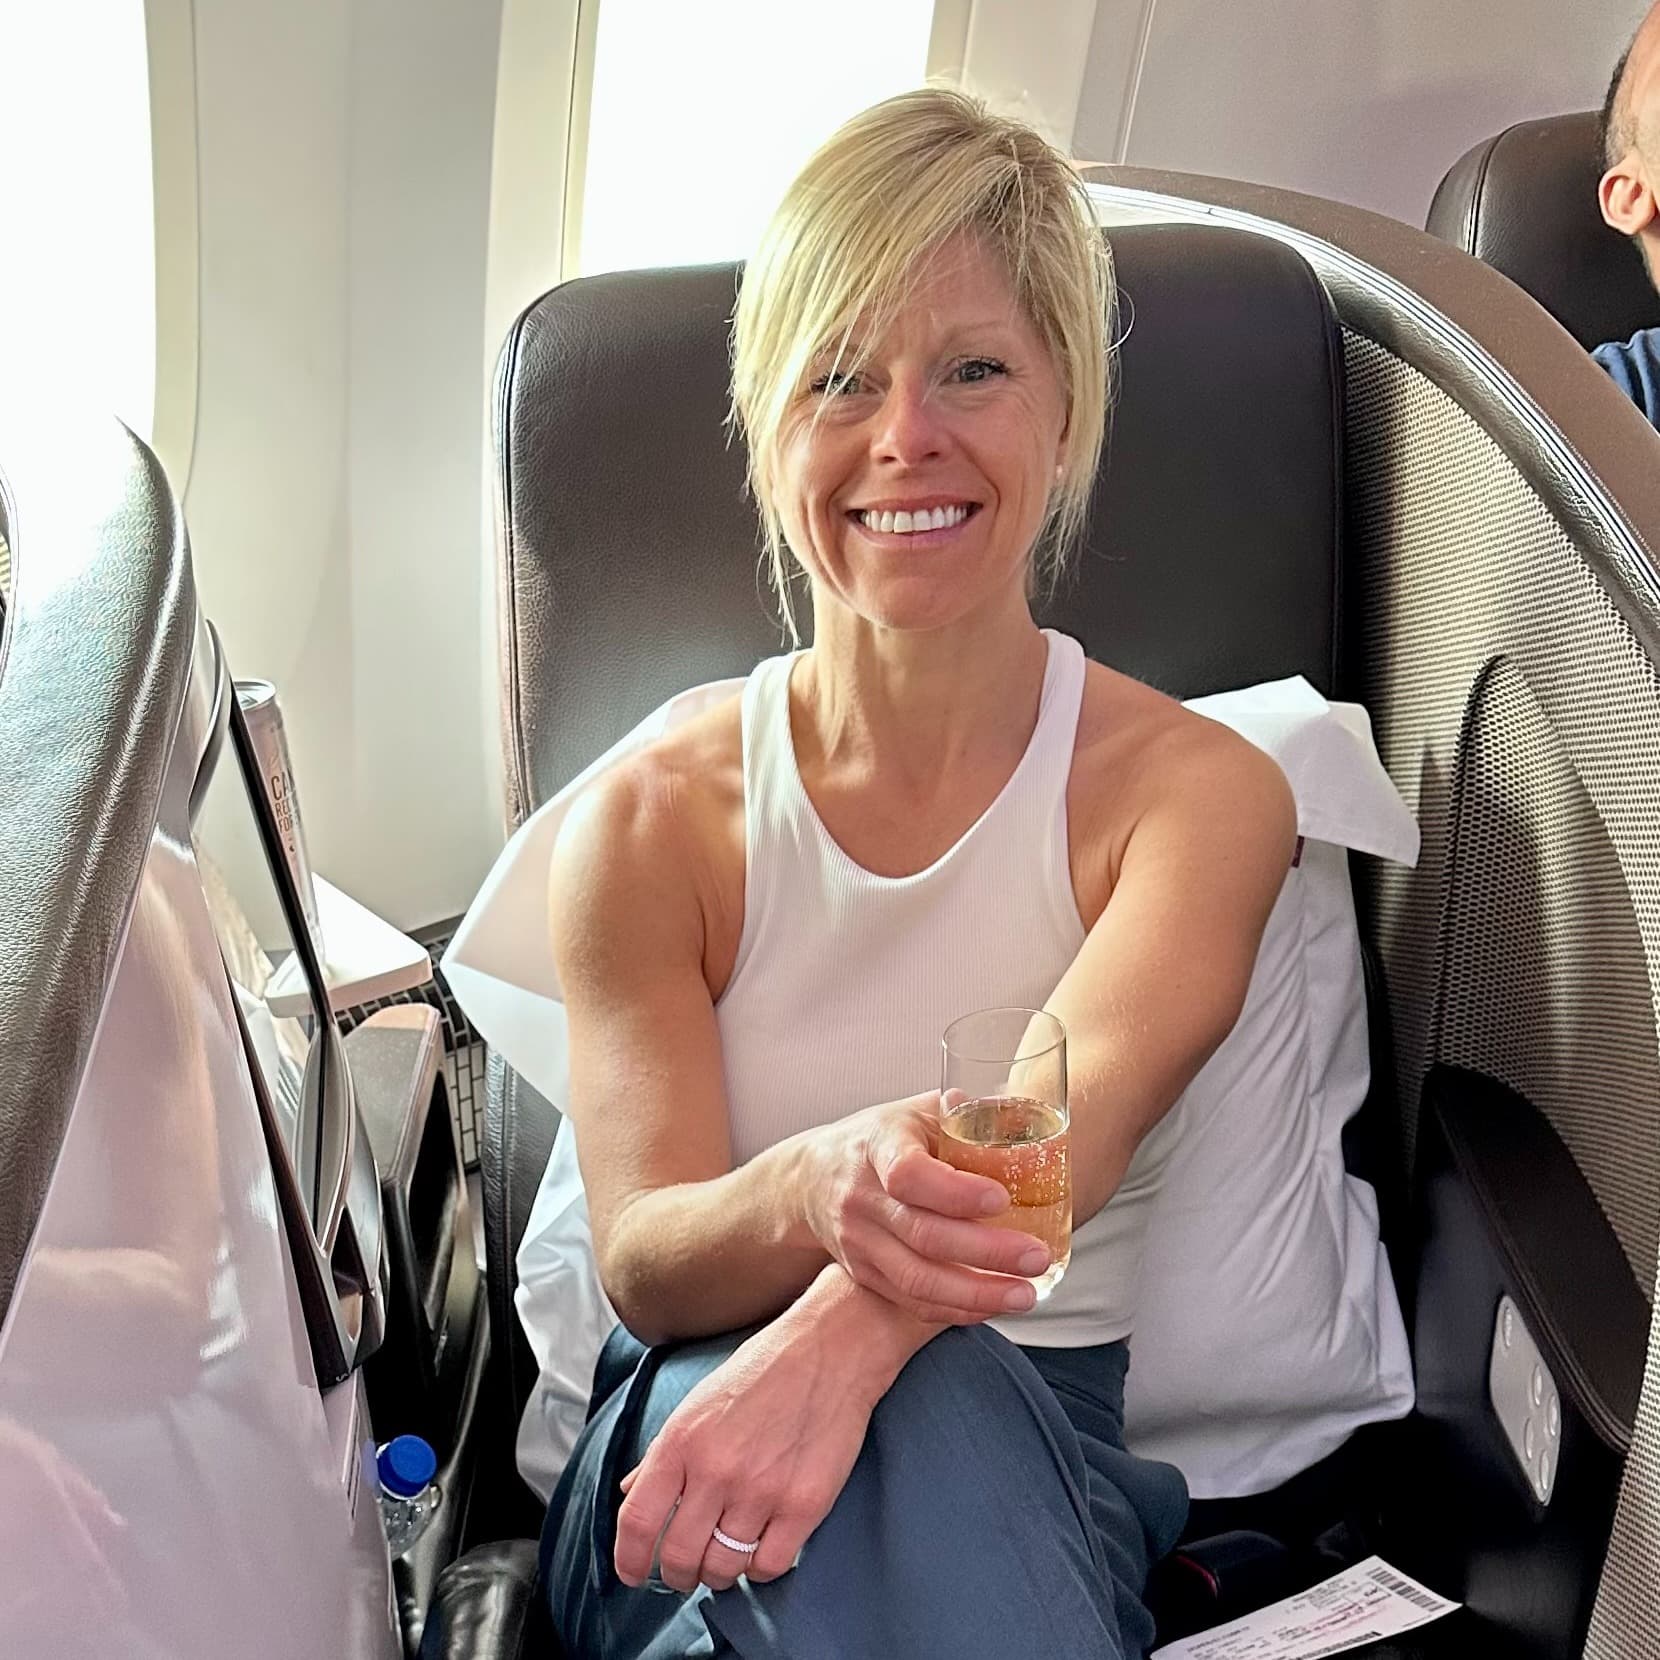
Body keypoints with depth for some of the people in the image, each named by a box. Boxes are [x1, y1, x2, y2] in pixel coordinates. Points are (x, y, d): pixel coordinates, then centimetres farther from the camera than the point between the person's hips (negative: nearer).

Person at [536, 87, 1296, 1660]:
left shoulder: (1201, 792, -4)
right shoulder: (648, 822, -3)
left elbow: (1075, 1108, -22)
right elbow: (643, 1268, -10)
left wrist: (851, 1320, -44)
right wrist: (822, 1191, -35)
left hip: (1039, 1466, 1)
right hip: (677, 1455, 0)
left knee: (931, 1398, -35)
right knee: (924, 1402, -34)